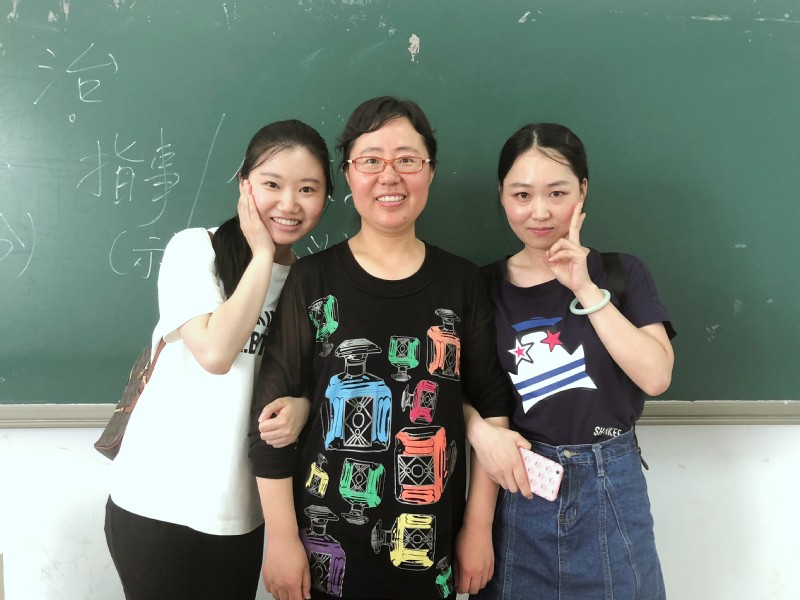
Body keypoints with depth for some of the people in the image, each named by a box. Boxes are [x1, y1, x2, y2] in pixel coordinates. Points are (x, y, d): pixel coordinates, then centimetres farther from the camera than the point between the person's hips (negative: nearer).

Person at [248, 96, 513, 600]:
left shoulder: (462, 282, -1)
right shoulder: (313, 280, -6)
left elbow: (492, 407, 2)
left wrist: (479, 527, 1)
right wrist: (281, 537, -6)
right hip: (325, 538, -1)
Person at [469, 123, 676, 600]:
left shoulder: (622, 273, -2)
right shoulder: (484, 287, -1)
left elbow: (655, 376, -13)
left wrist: (586, 289, -17)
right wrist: (481, 432, -18)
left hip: (610, 490, 0)